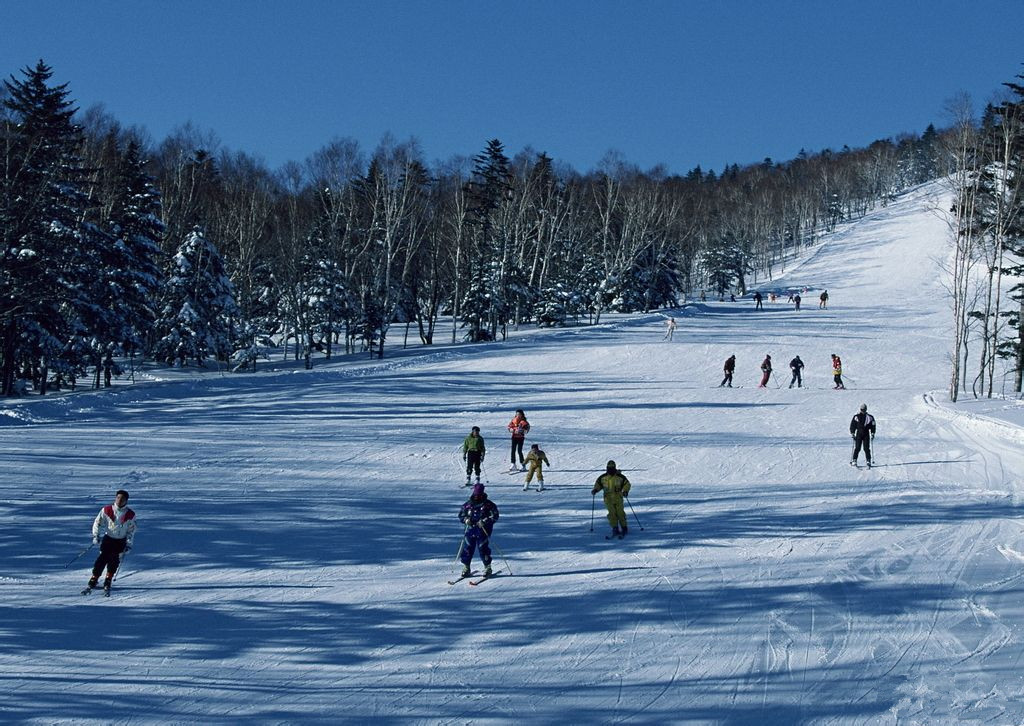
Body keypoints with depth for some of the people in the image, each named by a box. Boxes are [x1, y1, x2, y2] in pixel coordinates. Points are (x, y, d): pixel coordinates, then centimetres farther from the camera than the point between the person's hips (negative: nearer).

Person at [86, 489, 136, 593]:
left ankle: (107, 582, -1)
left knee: (114, 560, -12)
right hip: (108, 538, 0)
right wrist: (96, 535, -8)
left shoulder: (130, 515, -6)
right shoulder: (107, 510, -7)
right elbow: (98, 522, 2)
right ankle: (93, 580, -8)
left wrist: (128, 544, -4)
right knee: (102, 559, -13)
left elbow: (131, 531, 3)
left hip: (121, 541, 0)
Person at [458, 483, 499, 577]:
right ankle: (466, 568, 13)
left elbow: (495, 516, -6)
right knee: (467, 548, 0)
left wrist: (484, 521, -18)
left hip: (483, 530, -3)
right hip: (471, 529, 3)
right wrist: (466, 520, -7)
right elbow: (461, 515, 15)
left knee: (483, 548, -8)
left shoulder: (488, 505, -3)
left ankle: (488, 568, 7)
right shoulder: (468, 505, 7)